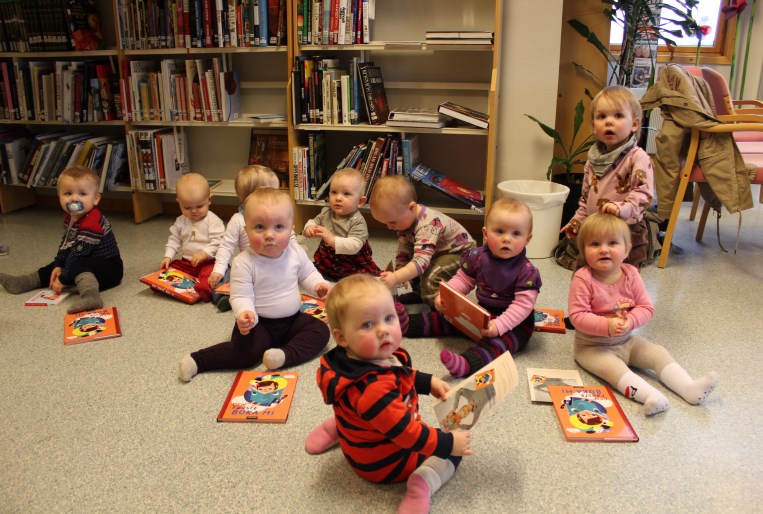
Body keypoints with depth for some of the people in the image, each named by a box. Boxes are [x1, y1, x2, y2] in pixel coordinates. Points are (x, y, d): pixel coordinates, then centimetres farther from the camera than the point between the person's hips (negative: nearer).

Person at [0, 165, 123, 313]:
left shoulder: (92, 224, -26)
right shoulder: (70, 218, 7)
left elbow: (79, 252, -24)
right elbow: (65, 244, 16)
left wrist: (64, 279, -19)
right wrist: (58, 266, 3)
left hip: (108, 266, -11)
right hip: (87, 263, 11)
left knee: (78, 267, -38)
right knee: (54, 268, 20)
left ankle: (90, 295, -64)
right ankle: (22, 283, 27)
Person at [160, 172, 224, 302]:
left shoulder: (213, 220, -10)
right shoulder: (181, 221, 9)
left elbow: (218, 241, -17)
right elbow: (174, 239, 14)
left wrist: (204, 254, -28)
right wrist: (168, 256, 0)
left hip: (208, 261, -8)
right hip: (186, 261, 8)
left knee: (209, 272, -37)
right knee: (169, 267, -6)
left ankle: (205, 288, -63)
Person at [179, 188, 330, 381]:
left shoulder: (296, 252, -7)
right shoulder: (243, 263, -20)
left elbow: (307, 274, 11)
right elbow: (241, 296, -20)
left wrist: (319, 284, -10)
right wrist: (245, 313, -42)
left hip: (292, 319, 5)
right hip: (259, 322, -5)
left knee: (320, 330, -13)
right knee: (248, 351, -27)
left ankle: (286, 355, -26)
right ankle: (197, 361, -12)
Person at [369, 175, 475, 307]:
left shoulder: (427, 225, -37)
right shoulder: (405, 219, -10)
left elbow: (421, 261, -46)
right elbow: (402, 254, -4)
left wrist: (395, 278, -54)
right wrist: (397, 277, -14)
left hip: (459, 251, -9)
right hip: (437, 252, 9)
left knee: (431, 277, -29)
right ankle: (420, 294, 20)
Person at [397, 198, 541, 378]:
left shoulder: (527, 272, -20)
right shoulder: (478, 257, -6)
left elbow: (523, 304, -24)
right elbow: (463, 280, 5)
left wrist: (498, 325, -35)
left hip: (515, 323, -6)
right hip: (482, 312, 7)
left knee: (498, 340, -34)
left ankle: (467, 364, -57)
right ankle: (409, 323, 13)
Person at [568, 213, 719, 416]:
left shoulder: (630, 274, -5)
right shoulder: (583, 279, -20)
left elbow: (646, 308, -5)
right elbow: (577, 315, -23)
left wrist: (629, 321, -24)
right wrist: (606, 326, -34)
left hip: (626, 340, 6)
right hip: (592, 346, -6)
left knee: (659, 353, -4)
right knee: (614, 367, -30)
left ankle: (690, 388, -7)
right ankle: (651, 396, -43)